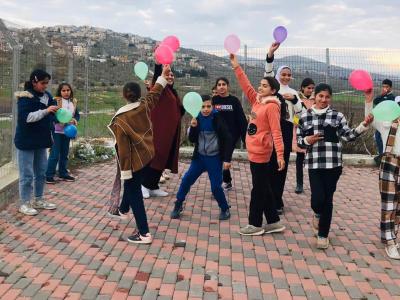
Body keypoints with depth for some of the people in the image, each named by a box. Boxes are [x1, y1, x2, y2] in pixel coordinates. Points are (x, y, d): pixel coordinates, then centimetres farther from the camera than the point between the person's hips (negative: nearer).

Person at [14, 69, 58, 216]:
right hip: (26, 141, -7)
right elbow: (25, 117, -24)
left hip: (41, 140, 7)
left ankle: (39, 200, 28)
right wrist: (45, 111, -28)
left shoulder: (47, 96, 6)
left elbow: (50, 116, 14)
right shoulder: (25, 98, -14)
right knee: (27, 174, 1)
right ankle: (24, 204, 12)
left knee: (41, 172, 15)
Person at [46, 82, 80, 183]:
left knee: (64, 154, 15)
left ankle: (63, 173, 27)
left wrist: (75, 120, -10)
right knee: (54, 154, -5)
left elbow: (77, 114, 11)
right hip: (56, 131, -6)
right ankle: (49, 175, 3)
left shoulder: (74, 102, 7)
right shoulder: (55, 101, -11)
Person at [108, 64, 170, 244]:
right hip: (147, 155, 7)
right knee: (132, 185, 29)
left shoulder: (120, 119, -21)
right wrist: (163, 76, 29)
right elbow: (155, 93, 15)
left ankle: (144, 234, 0)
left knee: (134, 192, 0)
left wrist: (125, 169, -16)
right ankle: (123, 209, 53)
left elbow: (123, 147, -21)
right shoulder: (144, 106, -5)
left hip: (135, 159, -7)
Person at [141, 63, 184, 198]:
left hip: (171, 131, 8)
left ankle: (153, 187, 17)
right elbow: (157, 73, -22)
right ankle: (145, 185, 2)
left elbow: (179, 111, 20)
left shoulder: (173, 92, 19)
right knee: (156, 157, -9)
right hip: (159, 129, -8)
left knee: (164, 159, 9)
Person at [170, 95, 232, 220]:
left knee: (216, 187, -3)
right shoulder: (198, 118, 0)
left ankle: (225, 209, 19)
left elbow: (227, 139, -12)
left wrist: (227, 159, -15)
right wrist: (193, 127, -18)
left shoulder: (217, 118, -12)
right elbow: (192, 140, 1)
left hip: (214, 158, -4)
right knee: (186, 180, -1)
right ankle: (178, 205, 15)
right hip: (199, 156, 4)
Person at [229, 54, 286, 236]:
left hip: (260, 152, -9)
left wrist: (280, 154, -24)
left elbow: (276, 132, -19)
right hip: (254, 151, 9)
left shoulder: (272, 106, -13)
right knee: (264, 188, 13)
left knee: (258, 189, 1)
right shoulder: (257, 101, 9)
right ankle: (273, 222, 22)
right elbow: (246, 86, 10)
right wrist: (236, 66, 4)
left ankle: (255, 225, 12)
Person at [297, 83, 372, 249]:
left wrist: (363, 125, -13)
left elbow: (348, 135, 0)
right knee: (317, 198, -9)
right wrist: (307, 140, -10)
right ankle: (318, 214, 29)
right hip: (314, 164, 0)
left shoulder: (337, 116, 5)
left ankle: (323, 235, 19)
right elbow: (299, 140, 10)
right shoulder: (305, 117, 6)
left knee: (328, 199, 3)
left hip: (333, 163, 0)